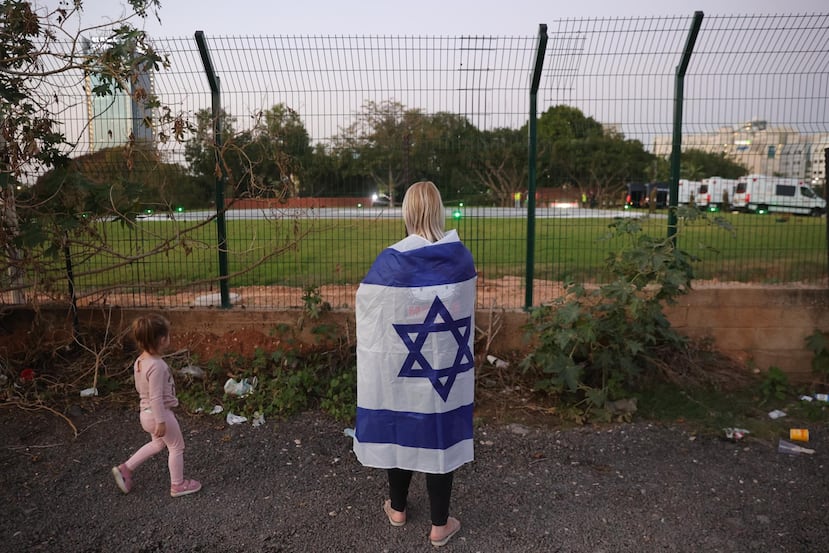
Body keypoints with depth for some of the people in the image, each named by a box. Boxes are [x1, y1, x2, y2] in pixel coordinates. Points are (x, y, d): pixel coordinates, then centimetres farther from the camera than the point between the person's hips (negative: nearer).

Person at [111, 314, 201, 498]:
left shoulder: (139, 361, 0)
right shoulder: (156, 365, -29)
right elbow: (156, 397, -27)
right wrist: (161, 421, -21)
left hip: (146, 412, 9)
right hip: (160, 413, -9)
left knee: (158, 443, 30)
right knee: (177, 447, 11)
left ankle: (125, 469, 32)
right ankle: (178, 485, 24)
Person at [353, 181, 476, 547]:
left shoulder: (390, 262, -18)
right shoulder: (461, 257, -6)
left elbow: (365, 302, -4)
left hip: (398, 367, -2)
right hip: (448, 367, 2)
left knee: (400, 430, 17)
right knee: (441, 435, 11)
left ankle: (397, 508, 37)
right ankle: (440, 524, 23)